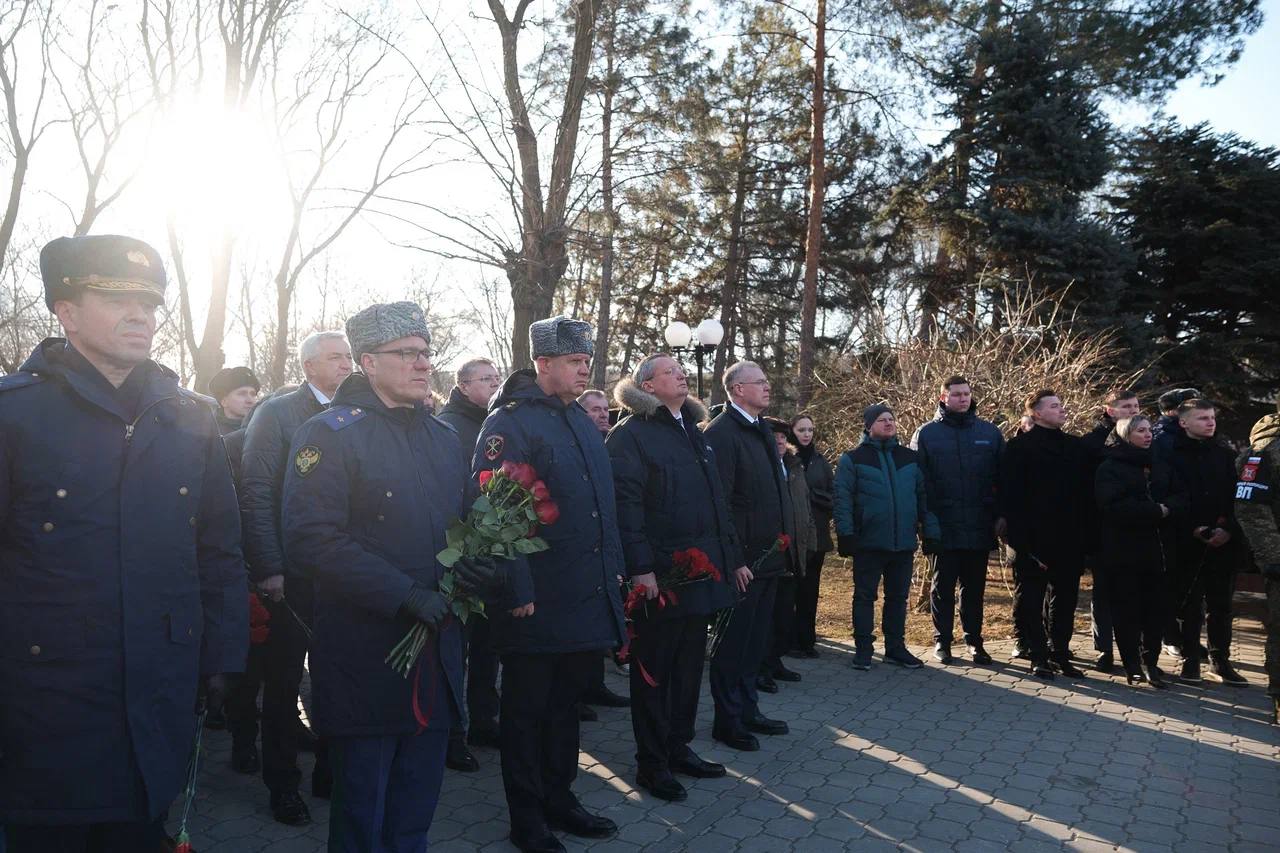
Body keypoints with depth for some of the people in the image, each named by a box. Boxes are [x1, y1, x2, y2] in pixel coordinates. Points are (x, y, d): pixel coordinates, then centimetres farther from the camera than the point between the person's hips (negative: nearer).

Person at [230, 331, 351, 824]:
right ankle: (283, 786, 23)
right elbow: (256, 495, -10)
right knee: (283, 681, 8)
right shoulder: (276, 413, -5)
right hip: (290, 577, -4)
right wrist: (268, 570, -15)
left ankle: (330, 772, 27)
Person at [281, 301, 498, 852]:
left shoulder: (443, 437, 12)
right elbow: (311, 539, -20)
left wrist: (479, 562, -3)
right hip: (366, 657, -6)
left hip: (436, 655, 6)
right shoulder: (330, 434, -10)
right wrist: (406, 595, -23)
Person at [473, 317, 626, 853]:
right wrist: (518, 591, -21)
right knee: (527, 708, 7)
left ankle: (560, 798, 34)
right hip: (538, 603, -8)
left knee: (567, 699, 19)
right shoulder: (509, 422, -13)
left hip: (589, 596, 8)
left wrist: (612, 568, 15)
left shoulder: (581, 421, 13)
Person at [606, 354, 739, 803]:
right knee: (654, 668, 4)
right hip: (659, 576, -8)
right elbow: (625, 505, -17)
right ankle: (651, 763, 15)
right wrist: (641, 568, -23)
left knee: (689, 663, 15)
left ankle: (678, 747, 29)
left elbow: (716, 501, 20)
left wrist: (730, 557, 16)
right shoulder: (631, 435, -8)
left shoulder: (692, 432, 17)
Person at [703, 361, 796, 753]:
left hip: (769, 556, 9)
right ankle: (727, 720, 17)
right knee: (733, 641, 4)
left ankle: (747, 710, 31)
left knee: (757, 639, 18)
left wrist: (786, 542, 14)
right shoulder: (721, 433, -15)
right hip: (742, 559, -9)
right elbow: (718, 502, -19)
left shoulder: (763, 430, 15)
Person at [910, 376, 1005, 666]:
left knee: (975, 586, 12)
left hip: (980, 527, 2)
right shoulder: (926, 434, -1)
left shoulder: (990, 432, 6)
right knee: (943, 585, 8)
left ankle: (974, 639, 24)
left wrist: (1002, 515, 0)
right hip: (943, 528, -2)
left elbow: (1003, 477, 7)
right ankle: (942, 641, 18)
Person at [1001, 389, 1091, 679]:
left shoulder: (1075, 446, 13)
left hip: (1069, 540, 5)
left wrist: (1083, 533, 5)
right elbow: (1010, 496, -10)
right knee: (1030, 601, 2)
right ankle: (1039, 658, 11)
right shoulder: (1020, 447, -5)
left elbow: (1086, 492, 14)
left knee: (1064, 600, 11)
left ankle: (1060, 654, 22)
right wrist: (1020, 539, -16)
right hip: (1033, 542, -5)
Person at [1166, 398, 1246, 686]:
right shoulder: (1172, 456, -2)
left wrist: (1229, 529, -9)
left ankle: (1221, 660, 19)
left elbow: (1237, 497, 5)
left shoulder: (1225, 455, 9)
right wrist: (1192, 529, -15)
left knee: (1221, 604, 9)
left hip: (1223, 542, 3)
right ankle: (1190, 660, 12)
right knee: (1190, 603, 3)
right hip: (1188, 543, -3)